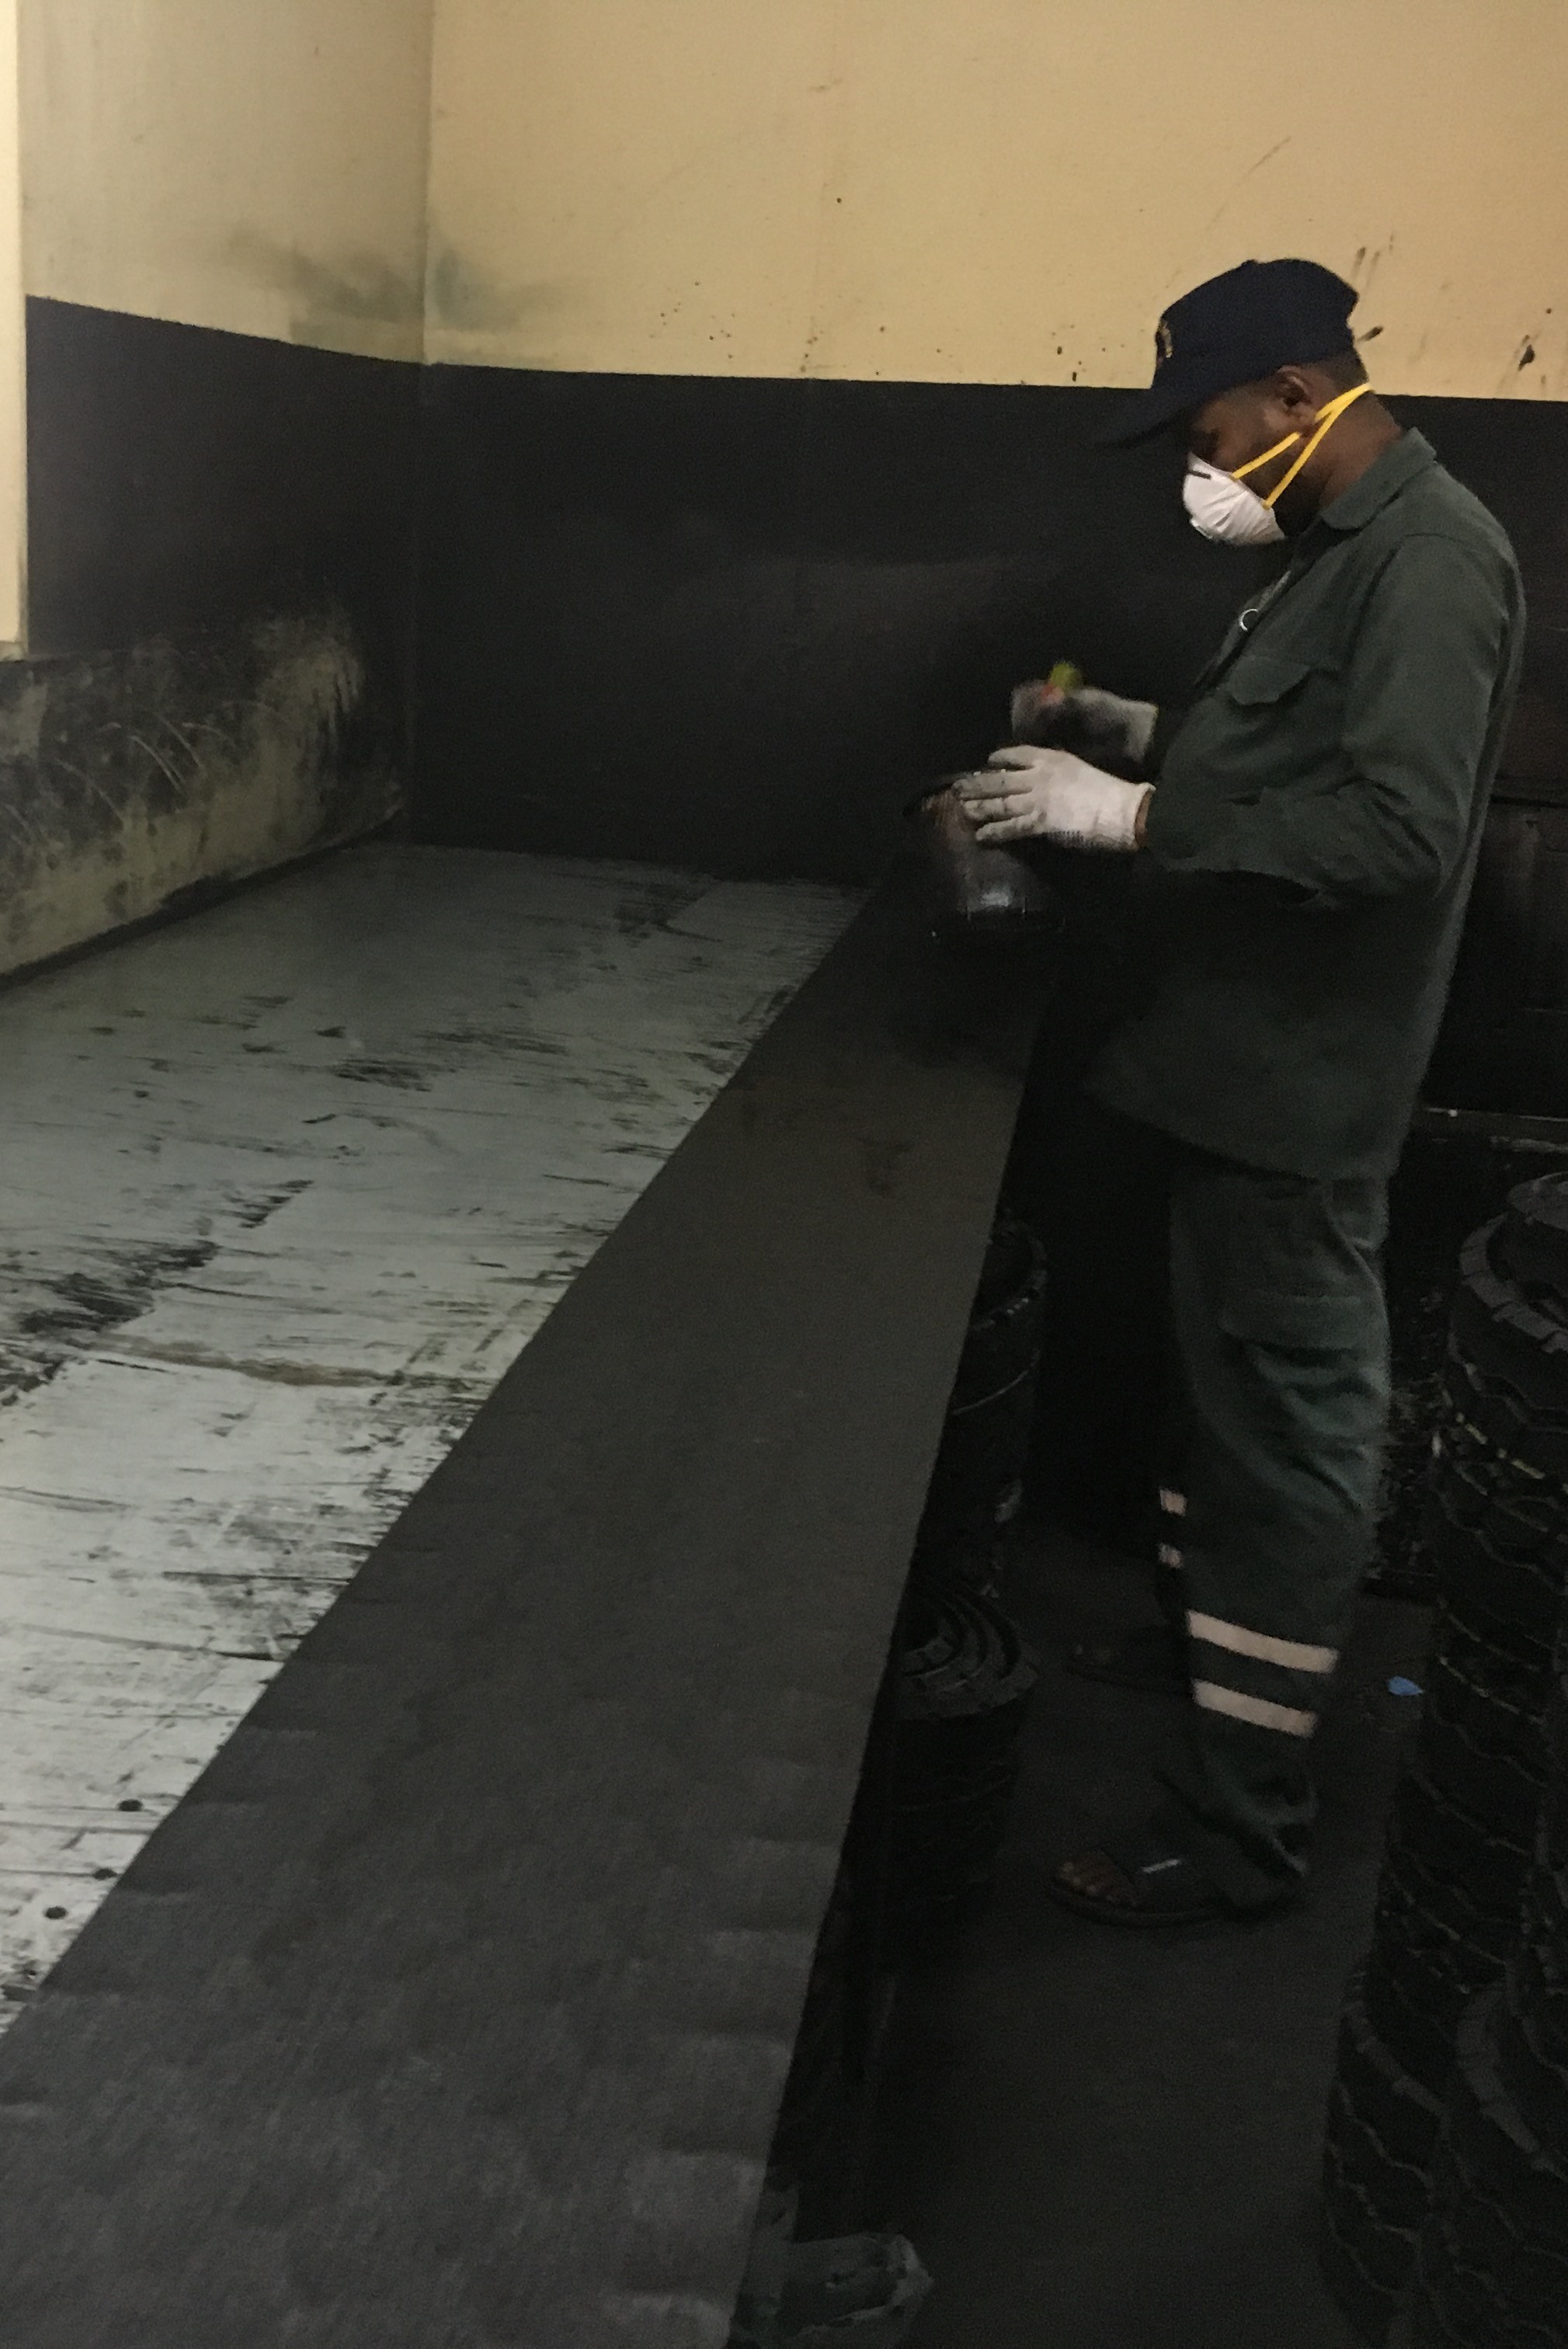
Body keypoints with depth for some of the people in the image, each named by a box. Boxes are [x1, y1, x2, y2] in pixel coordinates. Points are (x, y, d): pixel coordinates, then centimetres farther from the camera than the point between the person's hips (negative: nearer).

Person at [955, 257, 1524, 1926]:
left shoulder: (1428, 560, -16)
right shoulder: (1343, 549, 14)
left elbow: (1395, 826, -27)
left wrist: (1132, 817, -24)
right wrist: (1152, 736, 10)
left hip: (1300, 1085, -10)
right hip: (1240, 1060, 10)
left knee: (1289, 1428, -3)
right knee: (1229, 1389, 21)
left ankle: (1244, 1822, 7)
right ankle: (1208, 1634, 40)